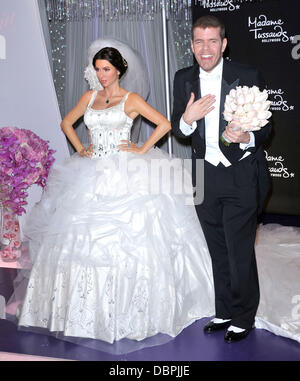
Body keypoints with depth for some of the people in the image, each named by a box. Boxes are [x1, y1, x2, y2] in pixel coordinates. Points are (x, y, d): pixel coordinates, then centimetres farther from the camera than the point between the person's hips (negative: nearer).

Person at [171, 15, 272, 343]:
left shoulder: (248, 77, -10)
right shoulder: (183, 79, 2)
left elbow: (264, 126, -5)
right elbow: (176, 128, 4)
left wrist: (247, 138, -26)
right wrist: (187, 119, -19)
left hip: (242, 177, -4)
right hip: (205, 177, 4)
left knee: (240, 252, 2)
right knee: (218, 251, 16)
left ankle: (243, 318, 22)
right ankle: (224, 312, 33)